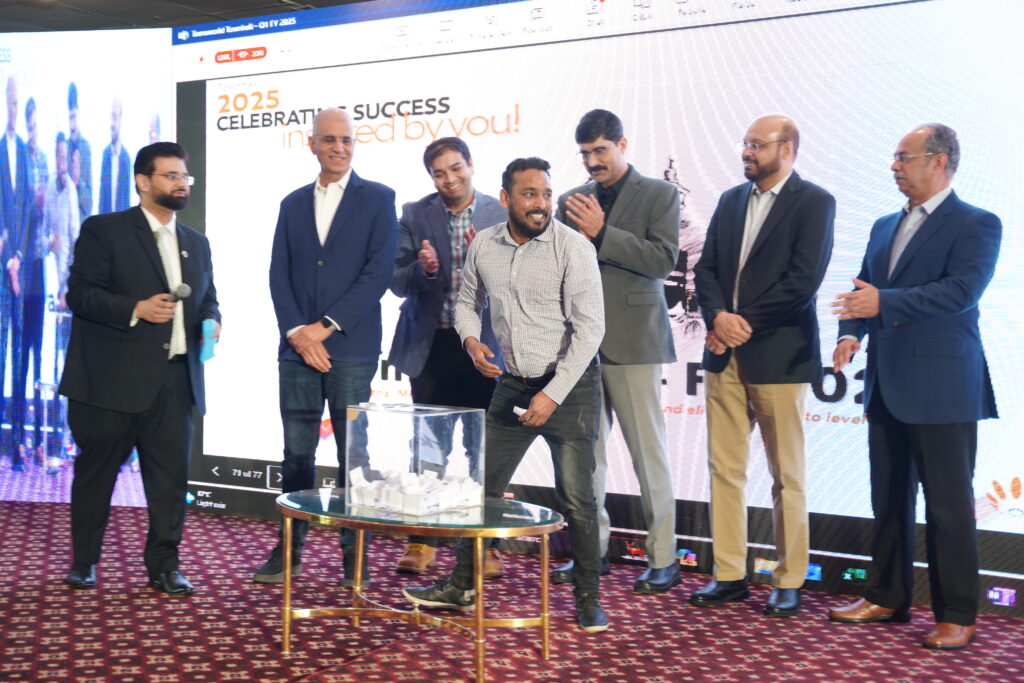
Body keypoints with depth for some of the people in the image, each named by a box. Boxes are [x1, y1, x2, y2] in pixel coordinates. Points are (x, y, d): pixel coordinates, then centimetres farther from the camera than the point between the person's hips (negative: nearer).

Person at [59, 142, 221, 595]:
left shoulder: (196, 243, 18)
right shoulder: (103, 231, 0)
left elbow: (208, 299, 24)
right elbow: (80, 294, -7)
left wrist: (211, 322, 2)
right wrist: (136, 309, -18)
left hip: (175, 381, 4)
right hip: (113, 379, -4)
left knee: (171, 474, 3)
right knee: (96, 471, 6)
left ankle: (163, 563, 13)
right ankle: (84, 562, 22)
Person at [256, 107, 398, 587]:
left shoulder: (378, 199, 3)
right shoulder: (293, 203, 15)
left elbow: (379, 272, -7)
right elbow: (279, 275, 9)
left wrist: (325, 326, -11)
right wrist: (297, 332, -7)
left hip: (351, 348, -3)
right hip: (297, 347, 4)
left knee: (353, 453, 2)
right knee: (297, 453, 7)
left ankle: (354, 551, 11)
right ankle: (290, 547, 17)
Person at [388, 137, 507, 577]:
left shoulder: (501, 215, 0)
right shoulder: (415, 215, 2)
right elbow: (397, 281, 0)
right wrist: (424, 269, -20)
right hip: (432, 347, 1)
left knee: (483, 450, 6)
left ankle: (484, 545, 17)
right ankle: (422, 543, 20)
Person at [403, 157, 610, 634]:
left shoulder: (572, 246, -14)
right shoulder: (483, 246, 1)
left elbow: (590, 327, -16)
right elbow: (467, 301, 17)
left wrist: (553, 394, -20)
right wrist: (471, 340, -5)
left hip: (570, 385, -5)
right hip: (513, 384, 5)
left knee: (576, 497, -3)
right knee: (482, 485, 10)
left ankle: (588, 598, 14)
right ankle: (462, 585, 25)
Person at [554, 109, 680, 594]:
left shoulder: (658, 194, 3)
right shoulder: (571, 201, 15)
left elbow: (663, 260, -9)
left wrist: (601, 234, -14)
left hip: (632, 340, -4)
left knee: (648, 453, 0)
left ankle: (662, 559, 9)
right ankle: (592, 550, 19)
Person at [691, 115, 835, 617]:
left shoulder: (814, 203, -4)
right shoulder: (731, 200, 14)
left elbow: (804, 280, -14)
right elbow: (706, 269, 9)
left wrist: (746, 323, -12)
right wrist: (718, 316, -9)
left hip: (779, 356, -6)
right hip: (725, 354, 6)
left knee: (786, 477, 4)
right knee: (724, 469, 8)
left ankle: (789, 582, 16)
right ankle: (729, 575, 18)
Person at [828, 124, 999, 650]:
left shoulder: (976, 225, -6)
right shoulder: (885, 227, 16)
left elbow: (961, 290, -20)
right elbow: (864, 291, 13)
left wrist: (884, 302, -25)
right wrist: (852, 333, -7)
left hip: (942, 386, -7)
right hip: (887, 385, 7)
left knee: (948, 505, 0)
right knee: (889, 499, 14)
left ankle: (957, 616, 12)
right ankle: (888, 598, 27)